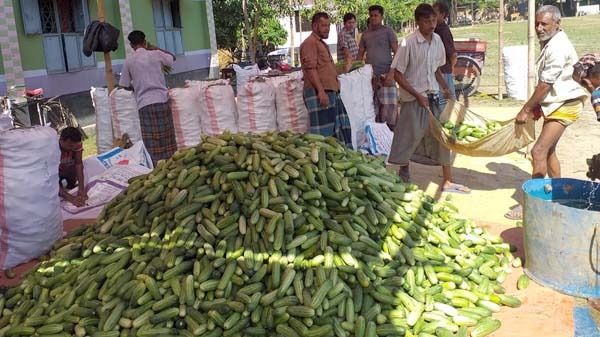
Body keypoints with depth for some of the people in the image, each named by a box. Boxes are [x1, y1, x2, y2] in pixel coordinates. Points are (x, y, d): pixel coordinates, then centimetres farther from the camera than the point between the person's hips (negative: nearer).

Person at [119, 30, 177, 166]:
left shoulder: (129, 61, 2)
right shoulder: (155, 54, 3)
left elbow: (125, 85, 10)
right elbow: (173, 57, 23)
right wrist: (155, 48, 26)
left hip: (144, 104, -1)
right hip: (162, 100, 1)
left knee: (152, 144, -1)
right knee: (167, 139, 8)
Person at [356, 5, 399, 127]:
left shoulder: (388, 31, 1)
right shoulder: (365, 34, 14)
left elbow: (397, 53, -4)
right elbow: (360, 55, 18)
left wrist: (391, 73, -15)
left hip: (385, 75, -4)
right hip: (369, 76, 5)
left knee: (388, 107, -8)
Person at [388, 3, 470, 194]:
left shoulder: (437, 40, 3)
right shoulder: (408, 43, -15)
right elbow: (398, 74, -13)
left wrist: (445, 88, 2)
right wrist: (418, 95, -17)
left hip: (433, 97, 6)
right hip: (413, 99, -6)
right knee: (408, 140, 3)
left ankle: (447, 181, 19)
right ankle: (403, 180, 19)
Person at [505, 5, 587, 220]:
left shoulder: (557, 48, -21)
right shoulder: (549, 43, 10)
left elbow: (545, 84, -21)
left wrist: (526, 109, -15)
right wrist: (537, 106, 11)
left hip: (564, 106, -10)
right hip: (554, 104, 10)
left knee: (539, 151, -14)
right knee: (548, 151, 16)